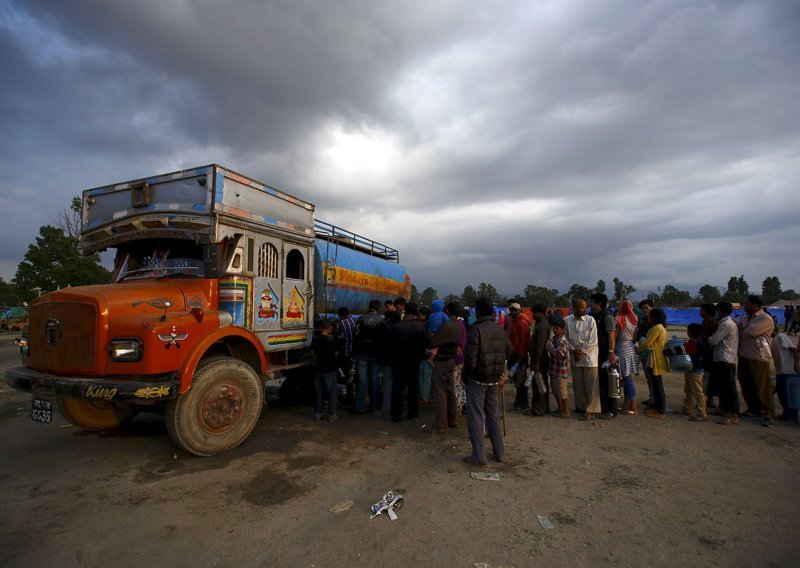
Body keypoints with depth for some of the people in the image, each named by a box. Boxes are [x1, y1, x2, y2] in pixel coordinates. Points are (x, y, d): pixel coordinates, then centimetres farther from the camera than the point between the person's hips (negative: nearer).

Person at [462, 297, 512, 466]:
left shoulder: (476, 329, -17)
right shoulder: (499, 329, 3)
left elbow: (470, 357, -21)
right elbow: (508, 352, 9)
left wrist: (466, 376, -8)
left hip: (477, 380, -6)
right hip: (495, 380, 6)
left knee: (476, 417, 3)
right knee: (494, 415, 17)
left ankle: (479, 456, 8)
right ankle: (499, 453, 25)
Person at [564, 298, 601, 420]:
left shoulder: (590, 320, -9)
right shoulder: (567, 321, -4)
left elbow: (593, 341, -9)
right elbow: (565, 338, 4)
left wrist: (581, 351, -10)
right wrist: (573, 350, -7)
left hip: (589, 355, -2)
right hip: (575, 356, 2)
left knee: (591, 384, 0)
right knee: (578, 383, 11)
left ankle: (590, 410, 10)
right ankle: (580, 406, 27)